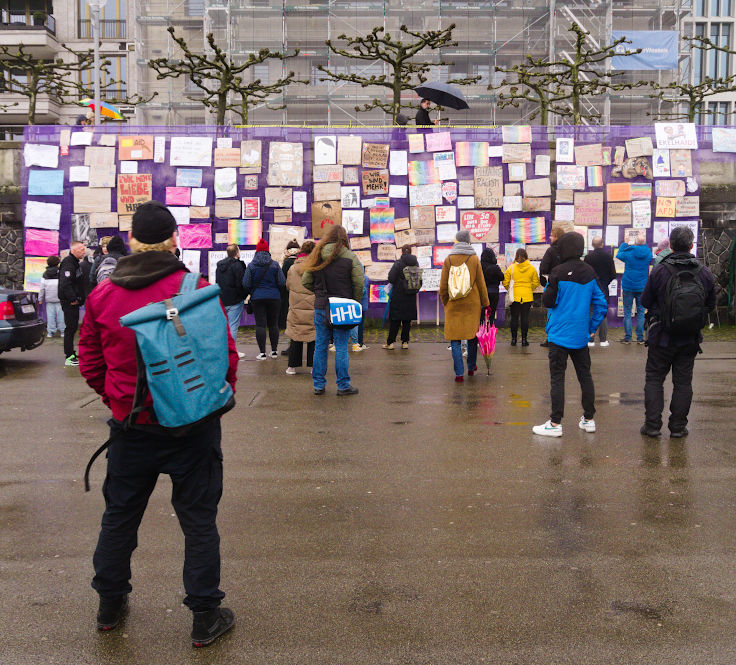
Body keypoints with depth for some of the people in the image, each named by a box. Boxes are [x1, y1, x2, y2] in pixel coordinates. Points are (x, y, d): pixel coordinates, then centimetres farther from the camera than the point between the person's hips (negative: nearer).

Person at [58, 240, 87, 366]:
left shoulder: (76, 263, 17)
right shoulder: (68, 263, -16)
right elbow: (65, 284, -25)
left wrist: (78, 298, 14)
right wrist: (73, 299, -22)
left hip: (74, 301, 10)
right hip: (69, 302, -10)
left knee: (73, 327, 15)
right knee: (70, 328, -8)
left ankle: (71, 353, 23)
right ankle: (69, 357, -5)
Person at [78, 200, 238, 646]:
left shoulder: (102, 296, -3)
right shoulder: (197, 290, -15)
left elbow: (90, 363, 4)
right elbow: (225, 357, -11)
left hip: (130, 426, 4)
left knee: (120, 515, 20)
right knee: (198, 519, 9)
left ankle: (110, 606, 37)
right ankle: (205, 618, 18)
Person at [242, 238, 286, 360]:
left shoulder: (251, 265, -1)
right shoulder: (274, 264, -1)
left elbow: (246, 285, -2)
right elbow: (282, 283, -3)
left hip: (257, 298, -1)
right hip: (274, 298, 1)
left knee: (260, 324, 0)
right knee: (273, 324, 10)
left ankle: (262, 352, -3)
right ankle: (274, 351, 14)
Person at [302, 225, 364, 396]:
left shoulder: (317, 256, 3)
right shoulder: (350, 257, -7)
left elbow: (305, 282, 7)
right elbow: (359, 283, -10)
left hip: (320, 307, 3)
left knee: (320, 346, 10)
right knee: (341, 347, 3)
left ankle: (318, 385, 15)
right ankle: (343, 385, 8)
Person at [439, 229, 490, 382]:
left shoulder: (448, 260, -1)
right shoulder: (474, 258, -1)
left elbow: (443, 286, 2)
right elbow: (481, 283, 3)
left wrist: (445, 303, 14)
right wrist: (485, 304, 9)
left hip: (454, 305, -1)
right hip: (472, 304, 1)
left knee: (455, 339, 1)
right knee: (472, 336, 15)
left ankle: (459, 373, -4)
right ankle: (471, 368, 26)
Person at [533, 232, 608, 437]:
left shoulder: (558, 273, -14)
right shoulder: (590, 273, 3)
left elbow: (548, 302, -9)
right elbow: (602, 304, 7)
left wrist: (548, 287, 9)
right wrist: (592, 326, 14)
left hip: (560, 334, -5)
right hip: (581, 335, 5)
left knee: (557, 378, -1)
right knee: (585, 376, 13)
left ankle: (555, 423, 1)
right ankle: (588, 419, 21)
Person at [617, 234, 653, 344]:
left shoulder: (628, 253, -9)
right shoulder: (648, 253, -3)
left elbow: (618, 255, 12)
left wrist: (625, 243, 24)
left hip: (628, 287, -2)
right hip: (642, 287, 2)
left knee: (627, 312, 4)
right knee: (641, 312, 7)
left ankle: (627, 337, 3)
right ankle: (640, 337, 7)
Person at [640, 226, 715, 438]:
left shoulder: (659, 271, -14)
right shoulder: (705, 273, -5)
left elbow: (645, 301, -6)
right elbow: (710, 306, 6)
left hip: (662, 336, -2)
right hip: (690, 339, 2)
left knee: (654, 379, 9)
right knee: (683, 382, 10)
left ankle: (652, 425, 7)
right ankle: (678, 427, 14)